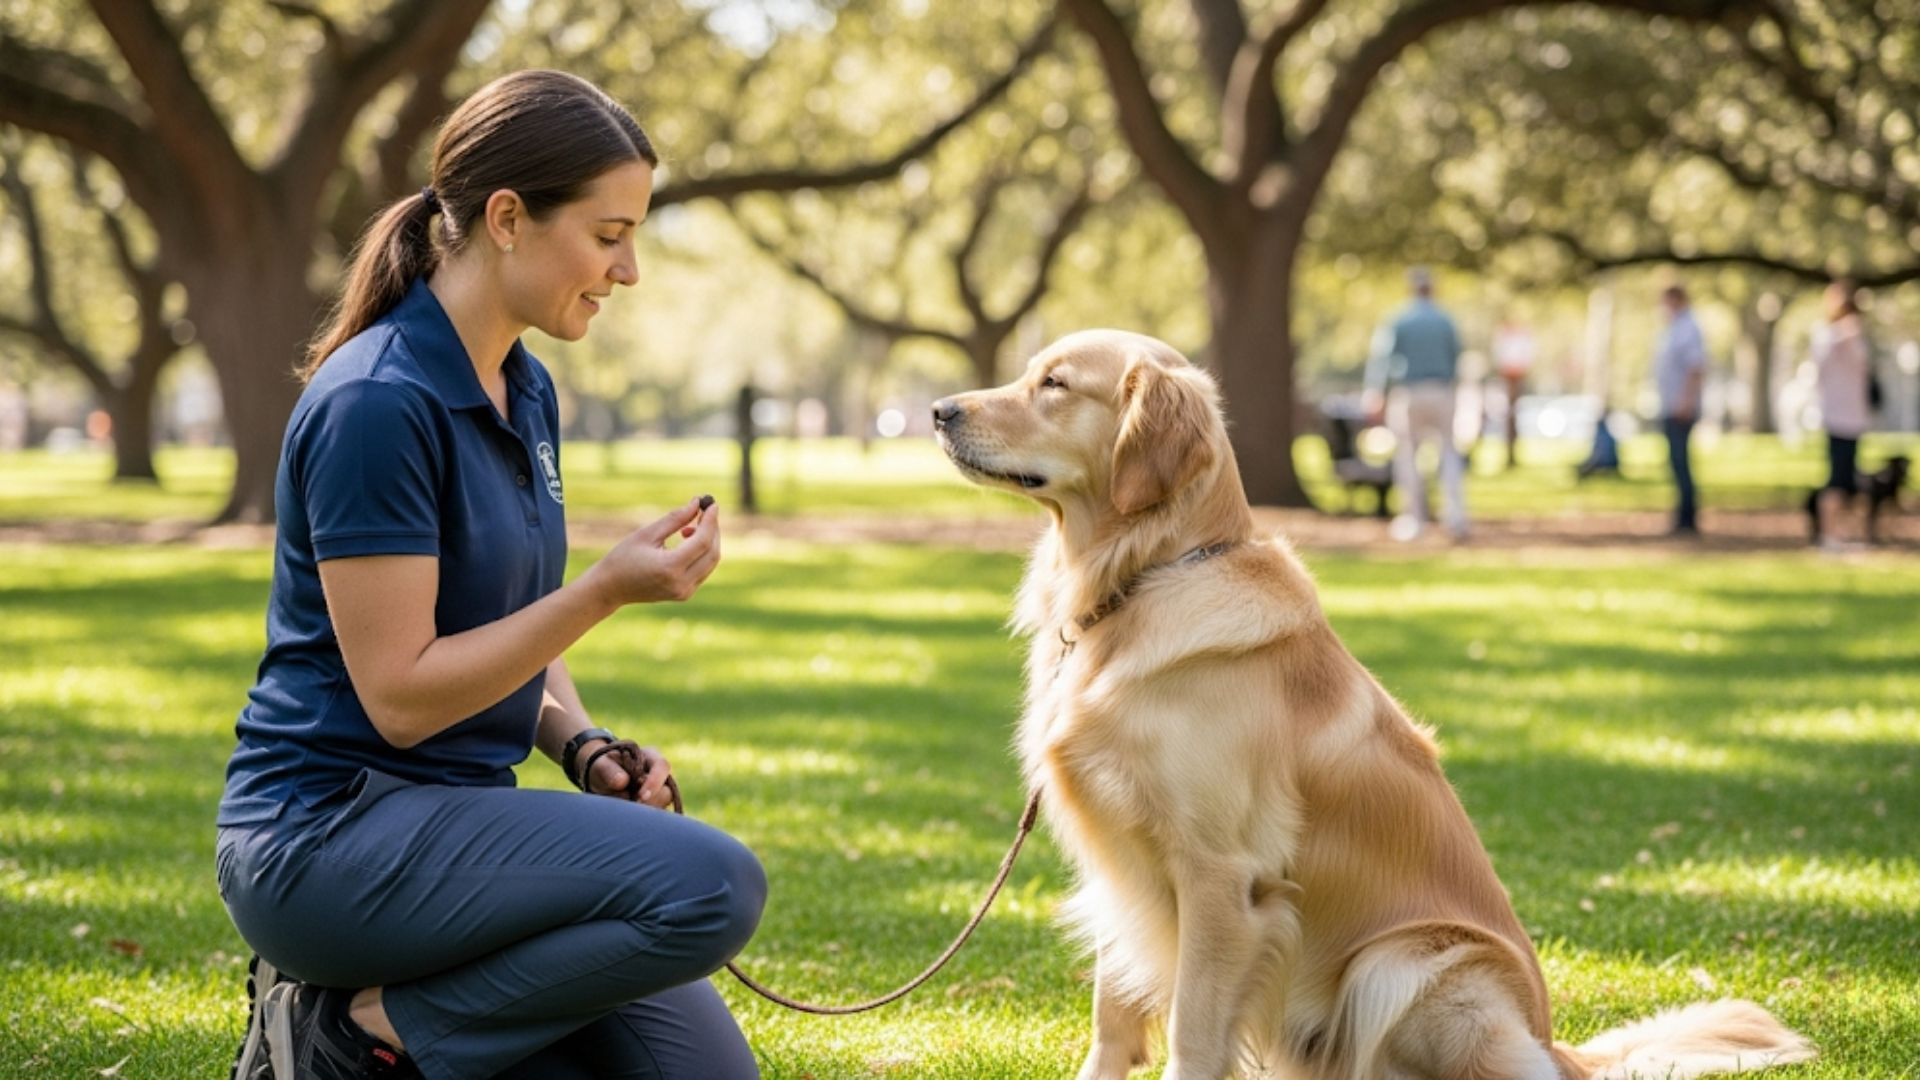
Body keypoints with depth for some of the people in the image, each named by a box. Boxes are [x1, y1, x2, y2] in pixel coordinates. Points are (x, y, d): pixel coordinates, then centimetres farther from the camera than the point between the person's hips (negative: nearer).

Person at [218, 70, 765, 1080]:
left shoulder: (527, 390, 10)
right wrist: (606, 590, -21)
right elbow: (400, 694, -20)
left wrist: (586, 750, 1)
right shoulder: (376, 402, -18)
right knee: (712, 884, -26)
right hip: (326, 828, -9)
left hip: (457, 814, 9)